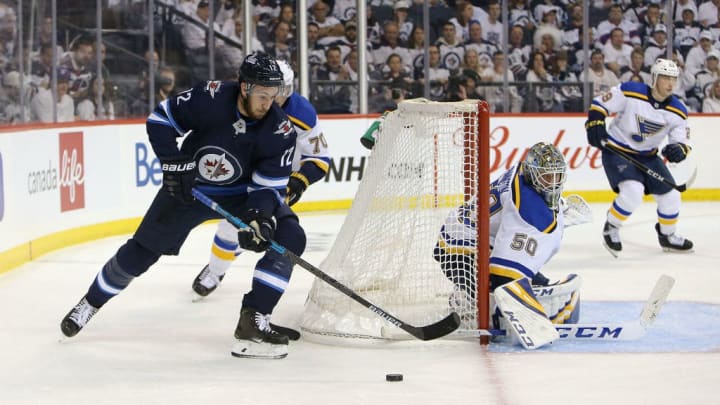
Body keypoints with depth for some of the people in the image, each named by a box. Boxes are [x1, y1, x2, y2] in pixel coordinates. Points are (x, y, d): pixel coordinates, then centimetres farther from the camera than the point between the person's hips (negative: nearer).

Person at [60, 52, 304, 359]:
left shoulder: (280, 131, -23)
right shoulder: (210, 98, -26)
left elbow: (268, 187, -19)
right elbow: (160, 121, -13)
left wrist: (259, 219, -38)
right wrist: (175, 164, -20)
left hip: (242, 193, 1)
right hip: (188, 186, -1)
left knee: (290, 239, -21)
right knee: (140, 252, 3)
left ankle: (253, 322, -19)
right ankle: (91, 302, 30)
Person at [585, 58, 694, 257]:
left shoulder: (678, 110, -7)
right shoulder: (630, 92, -21)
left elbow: (683, 141, -4)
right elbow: (599, 104, -11)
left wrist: (679, 149, -27)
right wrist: (595, 125, -26)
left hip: (647, 156, 6)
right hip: (616, 150, -6)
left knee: (670, 196, 6)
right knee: (633, 191, -27)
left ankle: (668, 236, 33)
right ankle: (610, 229, -3)